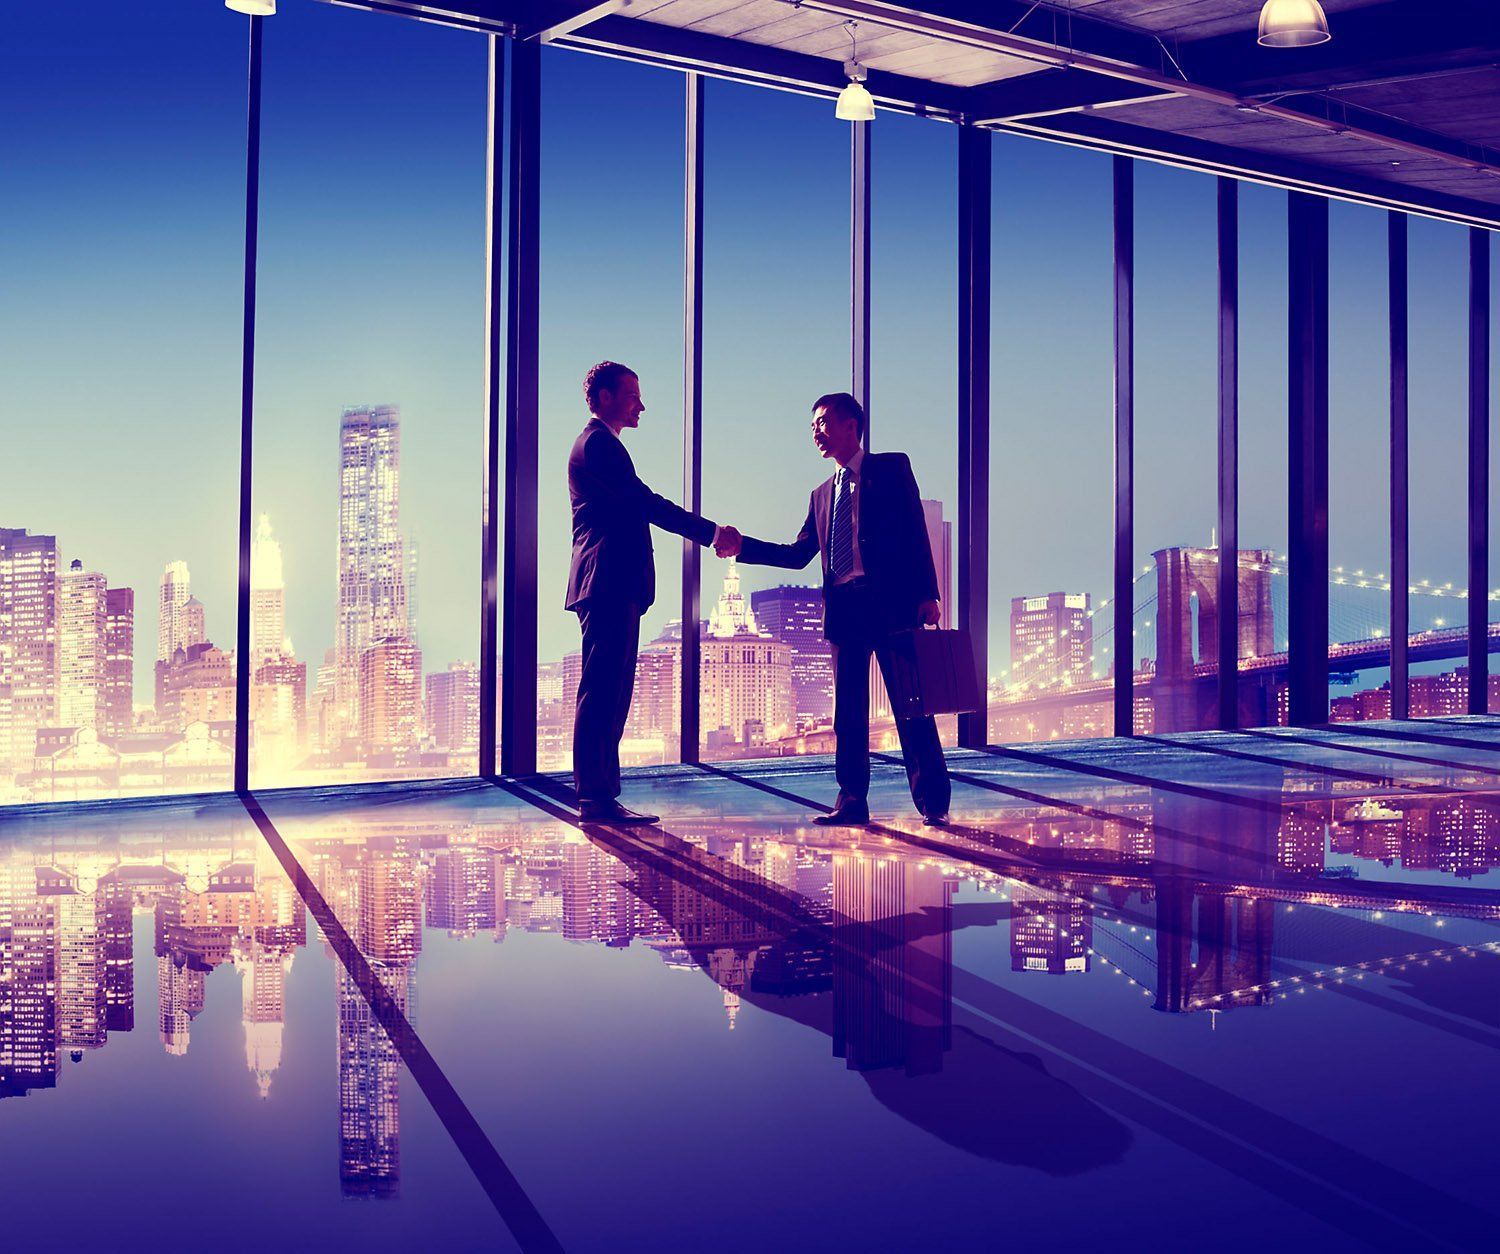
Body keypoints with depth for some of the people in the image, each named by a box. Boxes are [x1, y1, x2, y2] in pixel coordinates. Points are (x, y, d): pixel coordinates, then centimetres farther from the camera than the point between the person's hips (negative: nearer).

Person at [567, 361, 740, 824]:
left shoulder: (600, 443, 25)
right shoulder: (598, 442, -8)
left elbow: (636, 507, 24)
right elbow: (646, 503, -15)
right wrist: (711, 532, -13)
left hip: (614, 586, 11)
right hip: (610, 582, -11)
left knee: (610, 694, 10)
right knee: (601, 692, -11)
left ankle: (600, 795, 12)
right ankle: (596, 798, -11)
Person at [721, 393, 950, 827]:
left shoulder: (892, 468, 5)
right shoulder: (822, 494, 21)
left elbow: (915, 532, -3)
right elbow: (798, 554, 17)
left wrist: (927, 595, -12)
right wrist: (743, 546, 7)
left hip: (891, 602, -6)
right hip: (844, 608, 6)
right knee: (848, 712, 6)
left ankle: (932, 802, 0)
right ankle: (852, 801, 11)